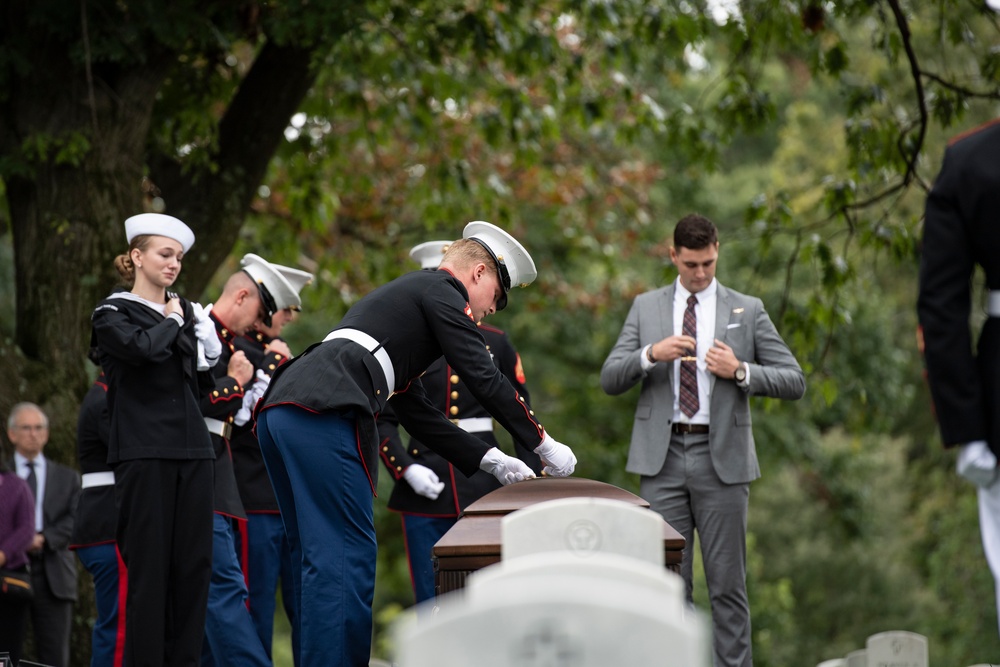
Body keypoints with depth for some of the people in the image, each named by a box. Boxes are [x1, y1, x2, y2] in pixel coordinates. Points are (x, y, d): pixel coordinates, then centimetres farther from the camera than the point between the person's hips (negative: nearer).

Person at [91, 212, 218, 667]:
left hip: (192, 451, 6)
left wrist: (208, 353, 5)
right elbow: (144, 347, -18)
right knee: (148, 564, -8)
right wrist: (172, 322, -1)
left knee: (193, 563, 1)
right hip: (143, 453, -5)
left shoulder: (186, 312, 19)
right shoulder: (113, 314, 3)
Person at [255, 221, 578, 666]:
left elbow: (414, 409, 36)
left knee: (316, 559, 13)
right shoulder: (443, 291, 7)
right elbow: (484, 378, 0)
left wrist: (488, 459, 33)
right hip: (323, 416, -10)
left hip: (278, 411, 10)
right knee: (346, 558, -10)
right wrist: (544, 446, 10)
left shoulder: (402, 296, 36)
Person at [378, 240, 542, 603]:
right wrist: (406, 470, -12)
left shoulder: (495, 343, 9)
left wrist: (532, 478, 4)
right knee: (432, 601, 0)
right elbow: (382, 420, 3)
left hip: (484, 486, 1)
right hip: (427, 487, -1)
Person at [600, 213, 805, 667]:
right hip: (663, 459, 1)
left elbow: (794, 381, 3)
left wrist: (740, 371, -13)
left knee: (728, 582, 1)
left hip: (721, 459, -1)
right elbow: (609, 380, 4)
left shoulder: (747, 311, 7)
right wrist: (651, 354, -15)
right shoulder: (646, 308, 11)